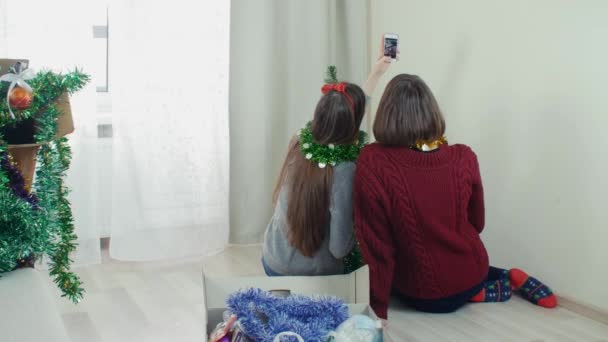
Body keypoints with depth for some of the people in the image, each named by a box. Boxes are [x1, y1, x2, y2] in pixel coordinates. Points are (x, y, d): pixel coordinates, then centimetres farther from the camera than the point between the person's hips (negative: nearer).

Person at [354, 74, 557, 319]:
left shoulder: (372, 163, -23)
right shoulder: (464, 158, -13)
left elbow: (375, 245, -19)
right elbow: (476, 224, 3)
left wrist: (378, 310, -10)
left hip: (423, 296, -4)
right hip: (471, 275, 5)